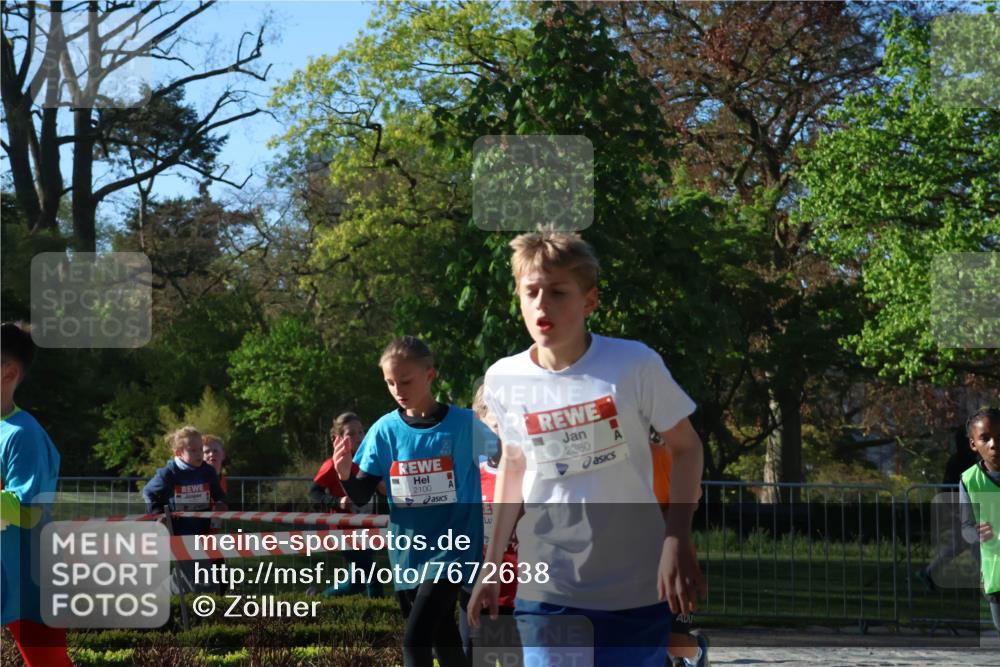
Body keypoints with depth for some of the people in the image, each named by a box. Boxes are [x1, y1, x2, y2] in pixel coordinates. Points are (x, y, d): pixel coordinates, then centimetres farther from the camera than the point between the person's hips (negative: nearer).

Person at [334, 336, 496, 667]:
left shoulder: (463, 423, -8)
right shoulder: (385, 430, 0)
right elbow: (361, 496, 2)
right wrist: (345, 475, -19)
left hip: (451, 551, -4)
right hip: (407, 554, 4)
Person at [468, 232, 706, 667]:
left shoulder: (635, 365, -12)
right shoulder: (504, 380, -3)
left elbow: (685, 448, 0)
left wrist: (677, 542, -12)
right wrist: (490, 566, 17)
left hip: (635, 588, -1)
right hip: (546, 590, 2)